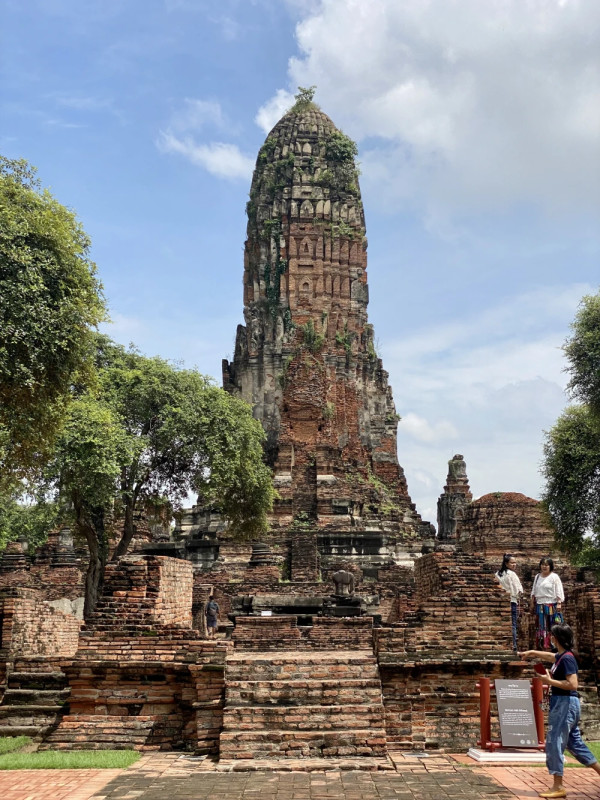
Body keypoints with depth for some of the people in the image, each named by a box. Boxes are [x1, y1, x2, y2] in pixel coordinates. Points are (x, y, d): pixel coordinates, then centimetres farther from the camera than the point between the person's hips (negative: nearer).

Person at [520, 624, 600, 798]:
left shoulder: (567, 658, -17)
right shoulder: (561, 656, 11)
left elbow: (572, 685, -25)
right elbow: (548, 655, 34)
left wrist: (549, 681, -18)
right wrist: (530, 652, 47)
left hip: (565, 703, -10)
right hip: (563, 704, 10)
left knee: (554, 743, -5)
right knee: (574, 743, 16)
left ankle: (558, 787, 1)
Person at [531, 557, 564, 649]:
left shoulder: (554, 577, -2)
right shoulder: (537, 577, 14)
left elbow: (559, 592, -6)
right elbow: (534, 592, 19)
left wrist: (559, 603, -14)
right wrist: (532, 603, 16)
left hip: (552, 605, -5)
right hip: (540, 605, 5)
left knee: (553, 626, -5)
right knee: (542, 626, 6)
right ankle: (542, 645, 10)